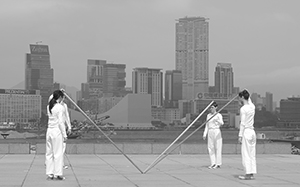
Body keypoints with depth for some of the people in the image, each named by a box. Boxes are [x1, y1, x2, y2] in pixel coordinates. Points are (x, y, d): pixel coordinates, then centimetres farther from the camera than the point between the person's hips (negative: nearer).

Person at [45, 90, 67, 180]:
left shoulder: (49, 106, 6)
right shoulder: (60, 107, -12)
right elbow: (61, 122, -14)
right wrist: (64, 135, -8)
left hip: (49, 131, 6)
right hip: (57, 131, -6)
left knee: (49, 153, 9)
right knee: (58, 153, 0)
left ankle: (49, 174, 12)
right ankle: (57, 174, 3)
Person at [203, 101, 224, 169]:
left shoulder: (218, 115, -4)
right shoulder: (208, 115, 12)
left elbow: (222, 123, -20)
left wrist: (217, 120, -40)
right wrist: (205, 134, 10)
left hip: (216, 131, -6)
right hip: (210, 132, 6)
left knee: (217, 148, -3)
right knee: (210, 148, 3)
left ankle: (218, 164, 3)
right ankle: (213, 163, 9)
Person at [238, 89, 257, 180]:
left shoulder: (243, 109, -12)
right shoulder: (252, 107, 8)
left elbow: (243, 123, -14)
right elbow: (249, 102, 35)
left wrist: (240, 135, -12)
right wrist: (247, 95, 45)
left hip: (246, 132, -8)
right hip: (252, 132, 8)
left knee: (246, 154, -4)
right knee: (252, 154, 9)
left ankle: (248, 174, -4)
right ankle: (252, 173, 11)